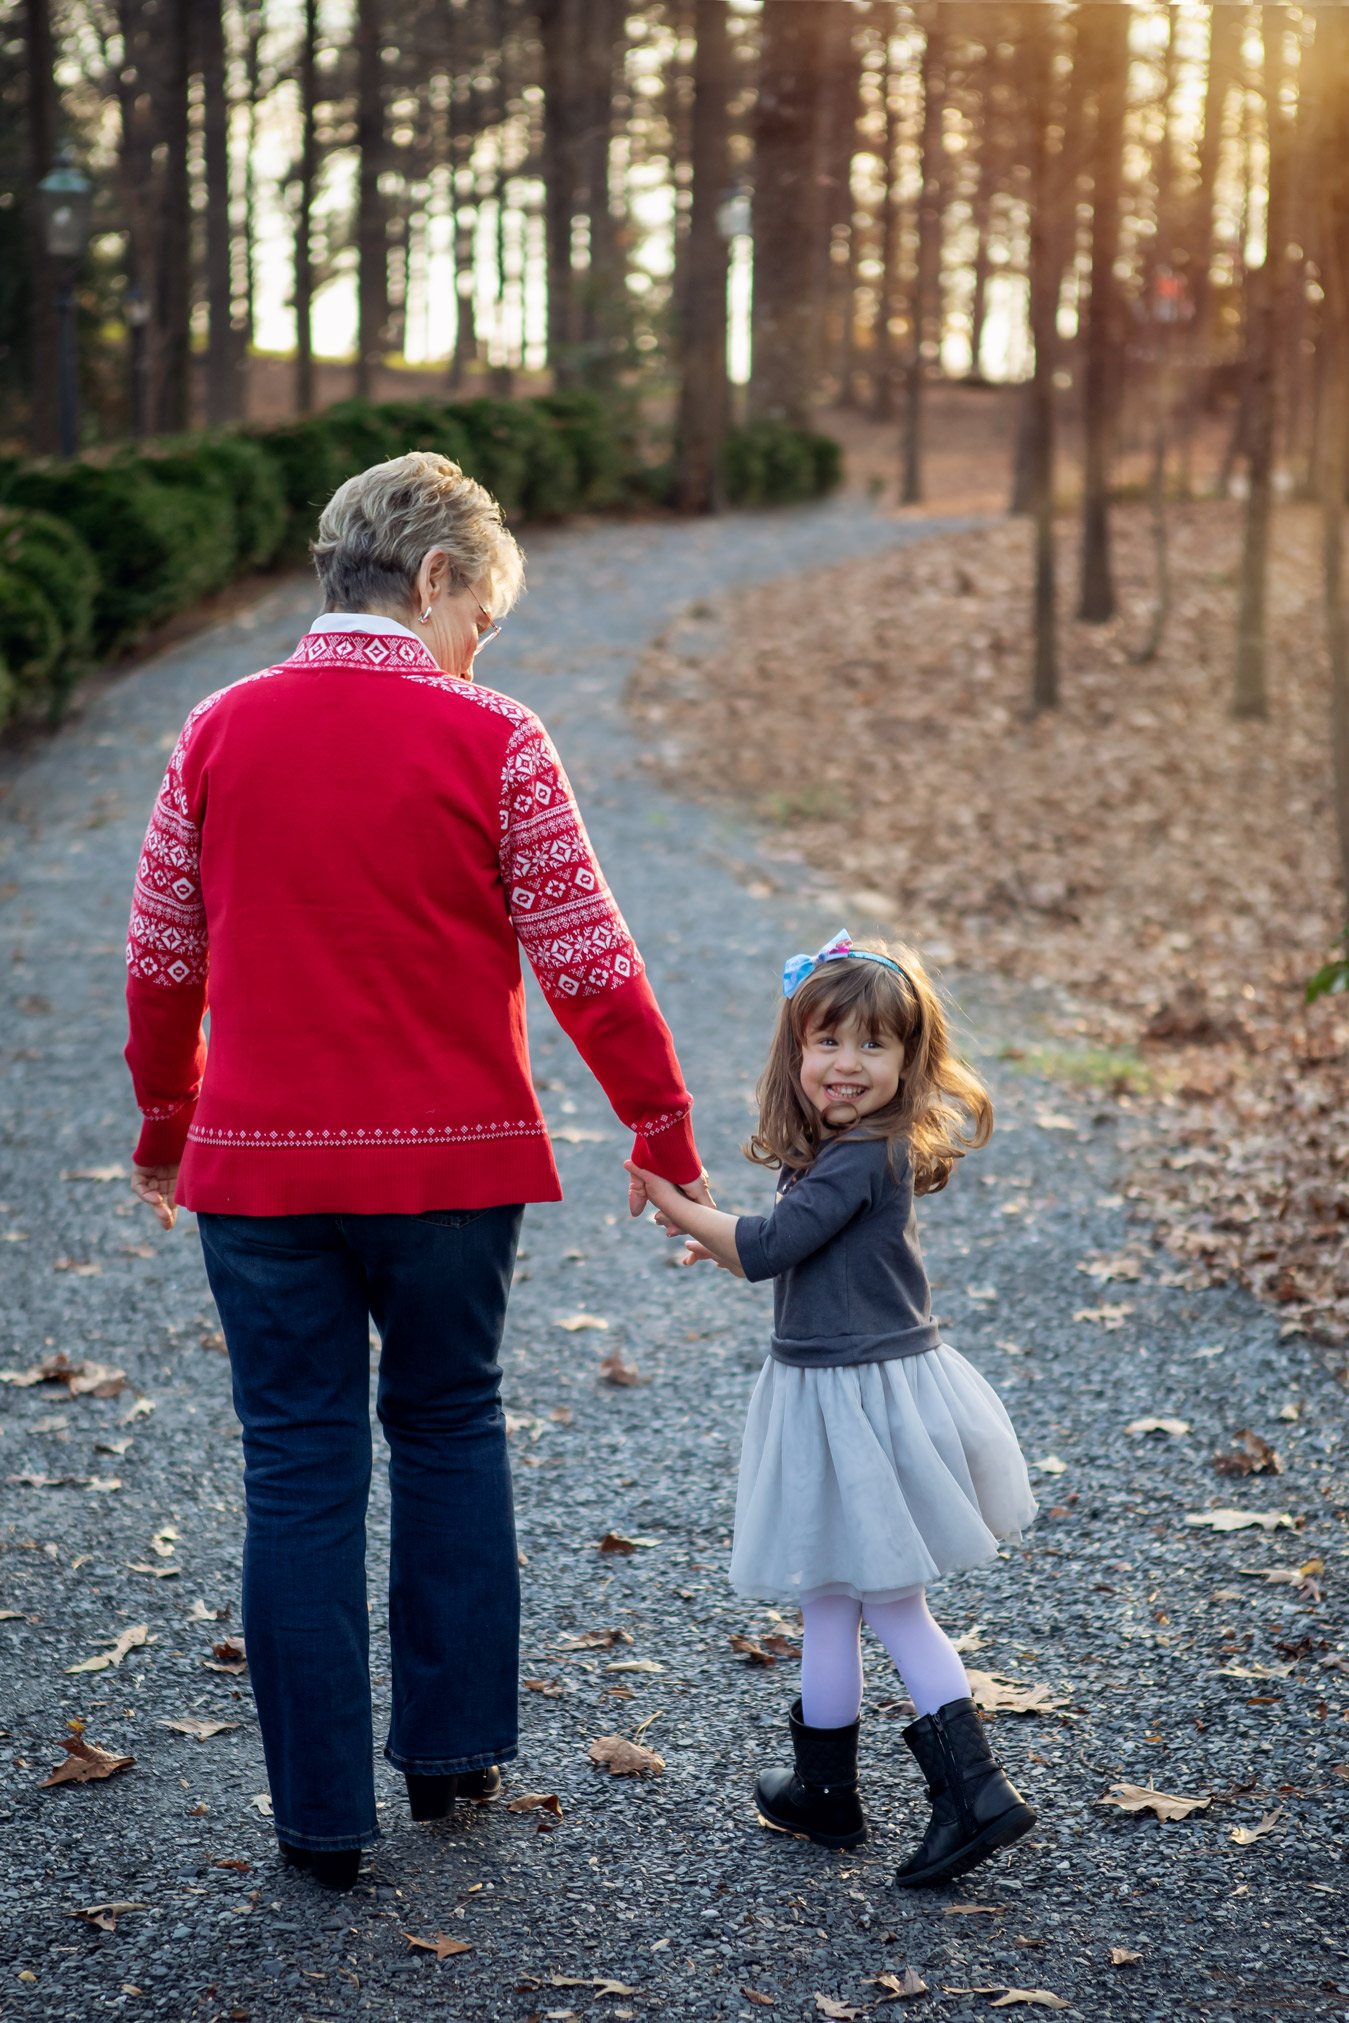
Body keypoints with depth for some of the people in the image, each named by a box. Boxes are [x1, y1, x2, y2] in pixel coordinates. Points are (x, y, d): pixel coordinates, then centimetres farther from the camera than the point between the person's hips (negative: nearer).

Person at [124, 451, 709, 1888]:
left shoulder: (220, 732, 0)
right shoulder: (492, 744, -8)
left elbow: (162, 960, 7)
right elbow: (588, 963, -5)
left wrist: (165, 1127, 21)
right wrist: (663, 1131, 6)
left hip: (261, 1167, 1)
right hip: (453, 1164, -1)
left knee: (300, 1464, 7)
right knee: (449, 1428, 19)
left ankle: (320, 1810, 12)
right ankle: (451, 1746, 27)